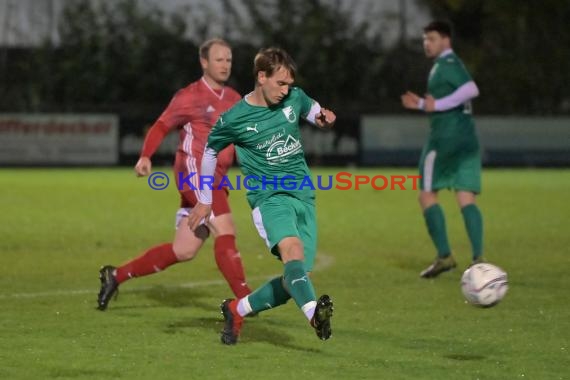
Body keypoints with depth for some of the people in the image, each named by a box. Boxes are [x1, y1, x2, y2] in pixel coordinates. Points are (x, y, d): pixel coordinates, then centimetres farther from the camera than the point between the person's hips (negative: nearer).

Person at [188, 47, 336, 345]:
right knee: (293, 249, -34)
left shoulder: (294, 97, 5)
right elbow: (210, 151, 12)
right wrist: (204, 200, 20)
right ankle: (314, 313, -58)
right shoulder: (235, 119, -6)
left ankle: (237, 310, 20)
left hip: (304, 197, 5)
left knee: (296, 279, -2)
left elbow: (311, 110, 29)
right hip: (269, 197, -5)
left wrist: (323, 118, 3)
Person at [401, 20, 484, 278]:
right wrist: (421, 105, 19)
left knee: (427, 195, -1)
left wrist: (438, 104, -21)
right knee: (466, 198, 1)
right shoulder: (451, 64, 22)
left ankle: (444, 256, -7)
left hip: (445, 138, -9)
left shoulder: (446, 64, -8)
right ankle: (478, 258, -10)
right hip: (467, 139, 9)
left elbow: (471, 90, -25)